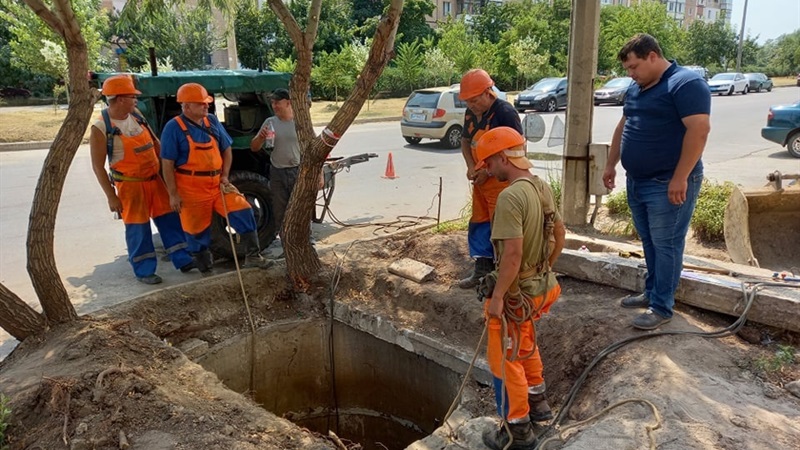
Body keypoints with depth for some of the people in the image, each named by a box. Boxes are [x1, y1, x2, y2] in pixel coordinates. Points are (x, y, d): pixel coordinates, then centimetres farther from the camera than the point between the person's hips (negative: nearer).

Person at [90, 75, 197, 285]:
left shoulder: (136, 117, 5)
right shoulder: (101, 129, -13)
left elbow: (155, 143, 15)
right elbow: (98, 166, -12)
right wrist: (111, 196, -13)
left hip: (154, 179, 6)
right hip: (130, 185, -6)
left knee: (169, 219, 10)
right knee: (138, 228, 2)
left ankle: (182, 259, 20)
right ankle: (144, 271, 16)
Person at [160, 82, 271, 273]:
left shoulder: (212, 121, 5)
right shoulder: (174, 128, -9)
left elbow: (226, 149, 14)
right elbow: (167, 164, -9)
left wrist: (225, 176, 2)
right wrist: (173, 194, -12)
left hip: (217, 183, 4)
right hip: (191, 188, -4)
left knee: (243, 212, -7)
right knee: (197, 230, 7)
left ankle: (252, 256, 1)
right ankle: (206, 268, 24)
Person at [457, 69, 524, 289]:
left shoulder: (505, 112, -17)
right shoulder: (470, 113, 6)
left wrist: (488, 172, -17)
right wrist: (470, 167, -1)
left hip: (501, 180, -8)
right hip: (480, 180, 8)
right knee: (478, 225, 15)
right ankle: (482, 271, 29)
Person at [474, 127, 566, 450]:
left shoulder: (510, 197, -26)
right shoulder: (543, 188, 3)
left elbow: (512, 254, -29)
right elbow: (560, 234, 13)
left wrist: (497, 296, -20)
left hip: (516, 293, -9)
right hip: (539, 286, 9)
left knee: (504, 359, 8)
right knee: (525, 345, 29)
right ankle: (537, 403, 46)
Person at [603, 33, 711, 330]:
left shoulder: (686, 83, -14)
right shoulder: (636, 89, 13)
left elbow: (699, 129, -22)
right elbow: (623, 127, 21)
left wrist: (680, 179, -24)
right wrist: (611, 165, 19)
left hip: (668, 185, -8)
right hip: (637, 182, 8)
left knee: (665, 245, -1)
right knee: (649, 243, 16)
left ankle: (662, 307, 8)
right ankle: (652, 292, 29)